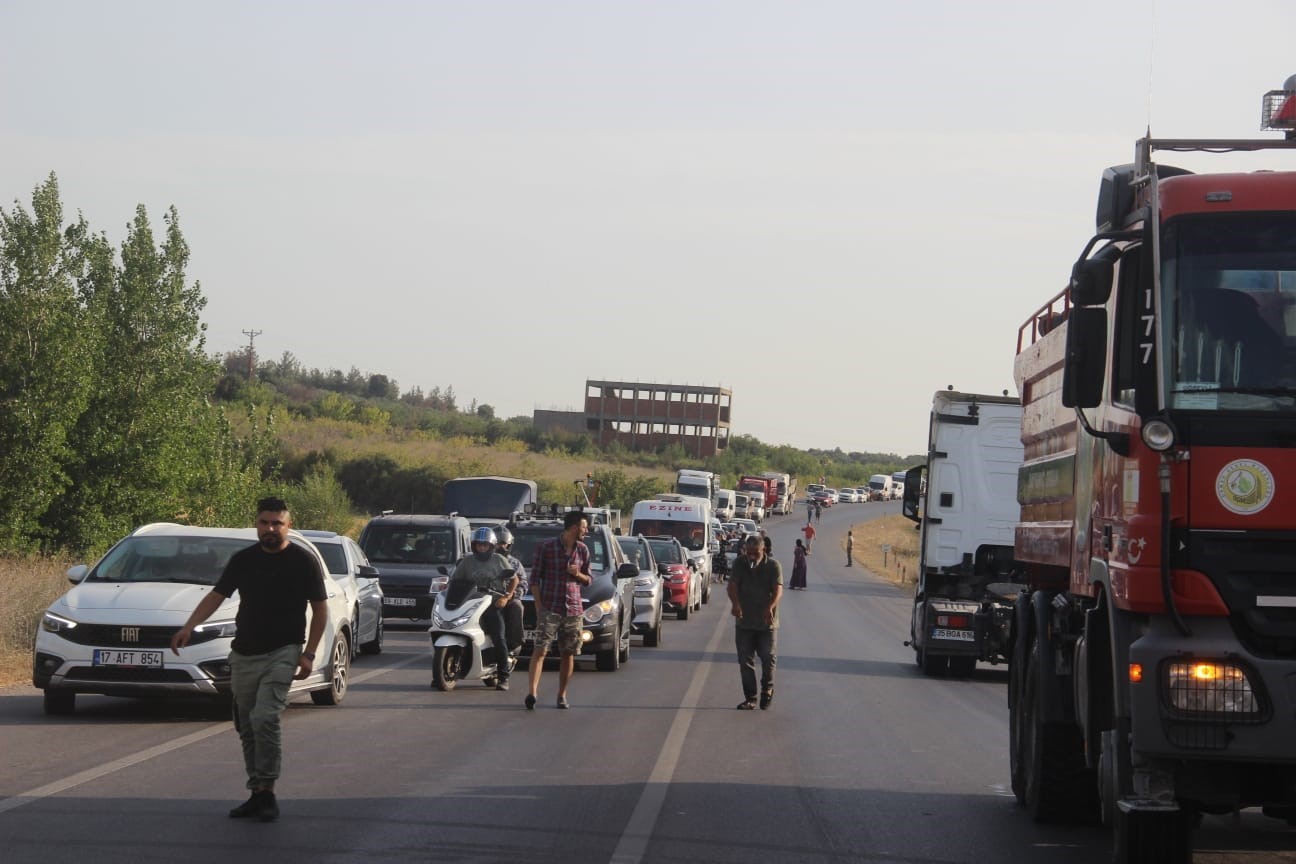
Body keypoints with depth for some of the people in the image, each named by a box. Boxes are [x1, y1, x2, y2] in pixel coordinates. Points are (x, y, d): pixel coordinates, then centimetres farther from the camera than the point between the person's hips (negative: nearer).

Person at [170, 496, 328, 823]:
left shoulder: (303, 561, -2)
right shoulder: (242, 560, 8)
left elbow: (320, 610, 2)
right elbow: (216, 596, 9)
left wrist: (309, 654, -6)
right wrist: (189, 627, -7)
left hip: (282, 652, -5)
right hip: (244, 654, 5)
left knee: (264, 718, -20)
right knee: (246, 726, 7)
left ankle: (267, 792, -15)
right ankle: (257, 793, 17)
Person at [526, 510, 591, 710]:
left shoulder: (582, 550, 11)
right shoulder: (546, 548, -2)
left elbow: (588, 579, 18)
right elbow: (535, 579, -1)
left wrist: (578, 574, -6)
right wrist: (539, 607, -8)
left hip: (573, 609, 4)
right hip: (549, 608, -4)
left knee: (568, 654, 6)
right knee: (540, 650, -14)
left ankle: (562, 695, 15)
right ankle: (532, 691, -24)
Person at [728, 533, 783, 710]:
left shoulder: (773, 566, -6)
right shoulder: (740, 564, 0)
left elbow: (778, 589, -17)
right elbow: (732, 585, -12)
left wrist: (770, 607, -38)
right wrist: (735, 603, -34)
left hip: (767, 622, -2)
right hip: (744, 622, 2)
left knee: (769, 657, -5)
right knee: (745, 661, 2)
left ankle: (767, 689, 21)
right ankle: (750, 697, 10)